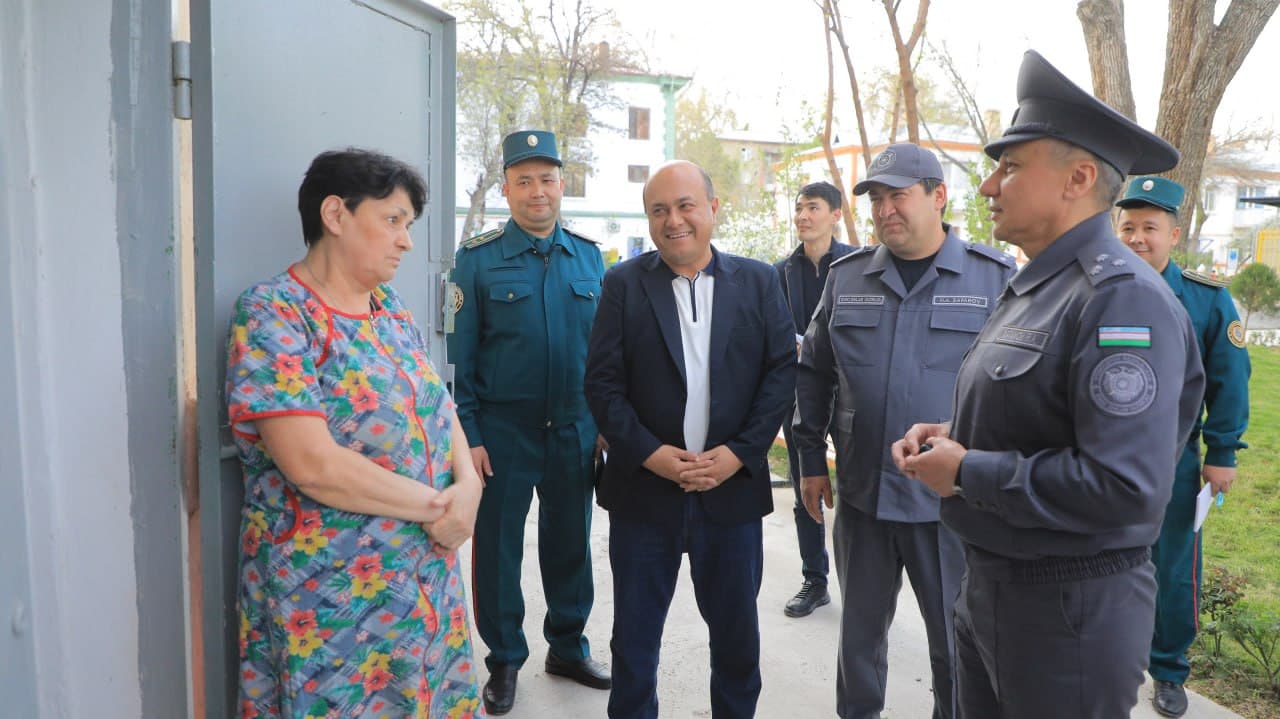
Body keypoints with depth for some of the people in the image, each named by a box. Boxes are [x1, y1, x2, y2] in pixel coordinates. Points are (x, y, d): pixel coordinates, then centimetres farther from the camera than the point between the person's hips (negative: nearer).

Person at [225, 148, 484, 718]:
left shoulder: (390, 308, 9)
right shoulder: (272, 315, -14)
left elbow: (439, 408, 9)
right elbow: (313, 465, -23)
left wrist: (467, 484, -11)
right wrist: (437, 505, -15)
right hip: (331, 599, -6)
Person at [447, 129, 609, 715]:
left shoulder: (589, 256, 5)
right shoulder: (477, 259, -5)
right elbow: (459, 354, -6)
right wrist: (467, 435, -10)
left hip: (576, 430, 3)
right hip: (503, 431, -2)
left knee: (570, 540, 15)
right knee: (498, 546, 9)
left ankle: (568, 646, 35)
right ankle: (504, 661, 28)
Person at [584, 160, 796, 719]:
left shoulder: (759, 281, 3)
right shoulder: (623, 284, 0)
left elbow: (782, 371, -1)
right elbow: (602, 382, -4)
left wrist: (739, 453, -11)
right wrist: (648, 452, -14)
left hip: (732, 487, 1)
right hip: (643, 488, -1)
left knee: (736, 627, 15)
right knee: (635, 631, 12)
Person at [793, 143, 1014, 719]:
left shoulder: (996, 277, -4)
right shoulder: (847, 276, 4)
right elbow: (813, 373, 10)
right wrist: (811, 459, 8)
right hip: (861, 493, 3)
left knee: (955, 641, 12)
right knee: (860, 626, 18)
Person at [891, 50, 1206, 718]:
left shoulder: (1122, 298, -21)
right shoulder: (1029, 287, 10)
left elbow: (1125, 486, -29)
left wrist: (967, 472, -20)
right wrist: (949, 436, 1)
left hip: (1071, 607, -9)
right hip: (986, 585, 9)